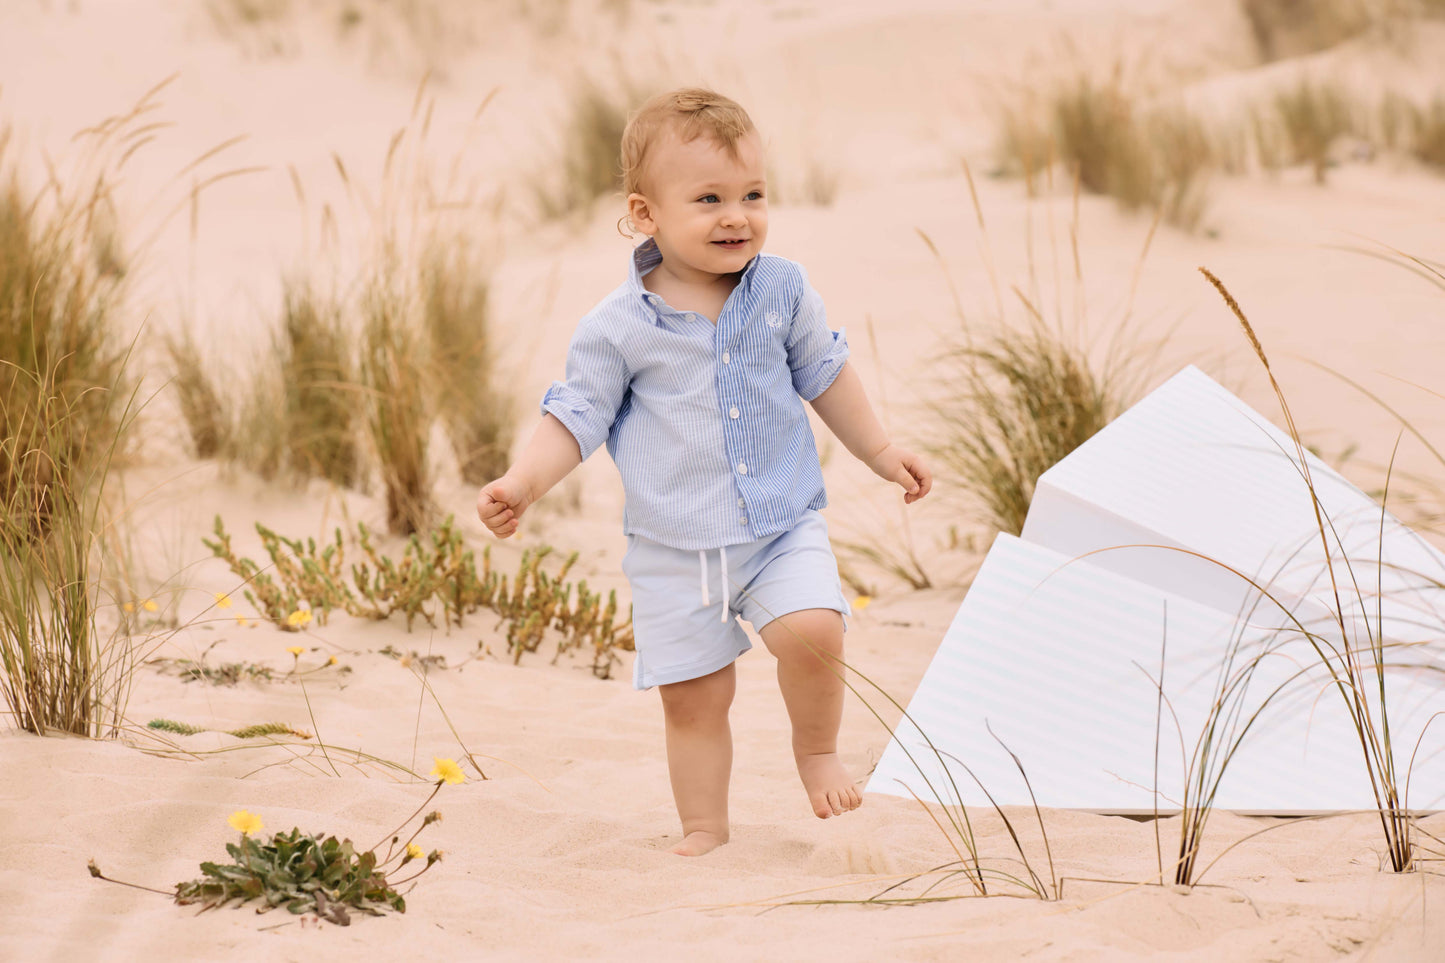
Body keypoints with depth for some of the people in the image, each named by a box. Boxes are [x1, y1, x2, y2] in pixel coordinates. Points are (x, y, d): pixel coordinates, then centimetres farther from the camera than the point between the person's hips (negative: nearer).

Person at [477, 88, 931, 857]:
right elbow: (576, 417, -3)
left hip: (784, 526, 1)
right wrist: (520, 484, -19)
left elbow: (824, 374, 15)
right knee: (694, 697, 3)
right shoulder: (617, 328, -10)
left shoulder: (782, 290, -1)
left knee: (812, 630, -22)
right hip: (675, 551, -1)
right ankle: (704, 831, 21)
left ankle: (817, 748, 6)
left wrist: (881, 454, 22)